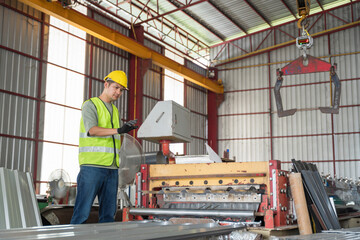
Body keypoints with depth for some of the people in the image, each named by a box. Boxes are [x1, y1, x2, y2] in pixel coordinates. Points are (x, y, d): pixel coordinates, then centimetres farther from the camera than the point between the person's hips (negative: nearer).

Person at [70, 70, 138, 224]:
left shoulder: (115, 110, 23)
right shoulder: (90, 104, 0)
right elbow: (92, 130, -17)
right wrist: (118, 130, -29)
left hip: (112, 168, 7)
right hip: (92, 166, -7)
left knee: (109, 214, 7)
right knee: (82, 212, -7)